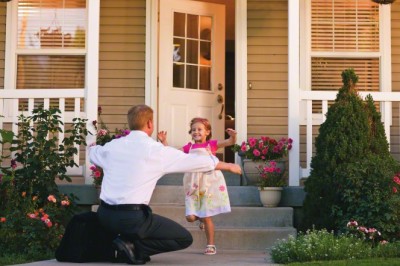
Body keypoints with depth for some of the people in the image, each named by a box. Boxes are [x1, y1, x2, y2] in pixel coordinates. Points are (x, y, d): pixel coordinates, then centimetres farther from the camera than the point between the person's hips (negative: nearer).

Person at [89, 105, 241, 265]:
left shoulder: (112, 146, 9)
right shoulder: (156, 150, -6)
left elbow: (93, 153, 34)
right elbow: (196, 161, 3)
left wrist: (93, 148, 59)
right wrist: (228, 165, 18)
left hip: (105, 215, 7)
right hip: (132, 217, -7)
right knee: (185, 238, 6)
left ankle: (128, 239, 12)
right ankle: (133, 246, -5)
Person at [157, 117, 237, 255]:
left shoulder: (211, 144, -1)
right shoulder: (189, 147, 9)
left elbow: (230, 142, -9)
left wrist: (233, 136, -30)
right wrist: (164, 141, 0)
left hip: (208, 184, -3)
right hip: (193, 186, 3)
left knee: (207, 217, -1)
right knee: (190, 217, -4)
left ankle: (211, 245, 13)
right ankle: (202, 218, 32)